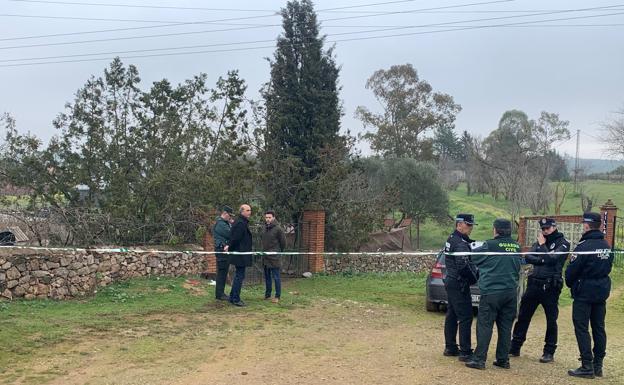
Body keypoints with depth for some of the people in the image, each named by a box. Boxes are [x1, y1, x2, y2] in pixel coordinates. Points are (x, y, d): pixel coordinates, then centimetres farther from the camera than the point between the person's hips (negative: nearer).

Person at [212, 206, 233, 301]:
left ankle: (220, 293, 19)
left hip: (226, 250, 10)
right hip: (222, 250, -10)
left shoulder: (225, 223, 19)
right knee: (222, 272, -7)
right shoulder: (220, 223, -13)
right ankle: (219, 294, -3)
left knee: (223, 273, 13)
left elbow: (230, 235, 8)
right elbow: (230, 234, -20)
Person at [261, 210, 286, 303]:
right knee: (267, 277, 15)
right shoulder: (265, 228, 8)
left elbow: (283, 242, -5)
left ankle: (277, 296, 5)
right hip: (265, 257, 7)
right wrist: (264, 250, 14)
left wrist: (279, 251, 4)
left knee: (276, 277, -1)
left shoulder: (278, 229, -12)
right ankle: (267, 294, 26)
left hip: (274, 258, -7)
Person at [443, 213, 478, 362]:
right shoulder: (460, 243, -18)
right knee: (465, 317, -7)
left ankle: (450, 348, 23)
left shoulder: (451, 239, 14)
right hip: (459, 285, -10)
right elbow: (463, 266, -25)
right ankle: (465, 352, -4)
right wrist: (475, 278, -11)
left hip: (451, 283, 10)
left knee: (452, 315, 15)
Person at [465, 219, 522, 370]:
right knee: (505, 326, 11)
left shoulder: (491, 245, -10)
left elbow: (473, 256, 1)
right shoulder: (516, 247, 7)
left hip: (492, 291, -5)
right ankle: (503, 359, 15)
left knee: (484, 325, -1)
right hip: (511, 292, 6)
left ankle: (479, 359, -1)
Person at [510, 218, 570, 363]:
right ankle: (515, 348, 15)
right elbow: (528, 257, -1)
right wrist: (542, 260, -16)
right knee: (523, 317, 7)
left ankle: (549, 352, 13)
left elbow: (551, 259, -17)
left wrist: (542, 245, -8)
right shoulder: (539, 241, 14)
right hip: (534, 284, 5)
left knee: (551, 321, 3)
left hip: (550, 287, -5)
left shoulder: (563, 243, -2)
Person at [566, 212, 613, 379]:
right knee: (599, 327, 12)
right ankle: (598, 365, 19)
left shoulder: (583, 246, -18)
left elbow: (571, 270, -15)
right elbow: (608, 267, 12)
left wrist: (570, 284, 4)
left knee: (581, 328, -1)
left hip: (584, 292, -7)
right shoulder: (607, 246, 7)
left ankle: (587, 366, -2)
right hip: (602, 291, 8)